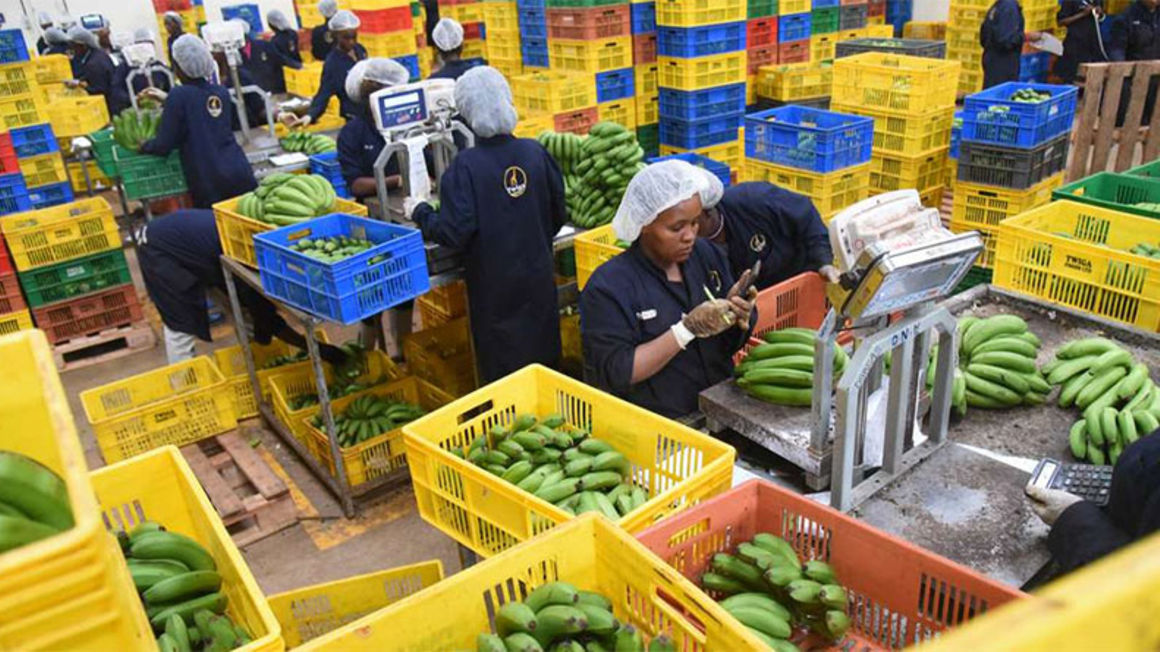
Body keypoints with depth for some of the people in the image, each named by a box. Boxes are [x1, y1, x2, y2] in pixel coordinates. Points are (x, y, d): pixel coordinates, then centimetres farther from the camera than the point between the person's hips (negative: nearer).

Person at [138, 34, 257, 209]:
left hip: (210, 185, -5)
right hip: (241, 175, 5)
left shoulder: (178, 96, -5)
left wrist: (143, 145, 15)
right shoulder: (222, 93, 11)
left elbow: (163, 146, -5)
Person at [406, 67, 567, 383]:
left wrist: (419, 211, -1)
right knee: (545, 359, 19)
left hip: (495, 287, -4)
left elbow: (454, 233, -18)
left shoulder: (466, 166, -17)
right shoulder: (535, 152, -5)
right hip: (539, 277, 4)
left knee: (502, 371, 10)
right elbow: (558, 215, 4)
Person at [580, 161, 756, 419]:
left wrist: (738, 316, -10)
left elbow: (733, 345, 12)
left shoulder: (707, 255, 4)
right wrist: (688, 329, -21)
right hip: (654, 424, -4)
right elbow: (615, 373, -18)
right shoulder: (609, 286, -12)